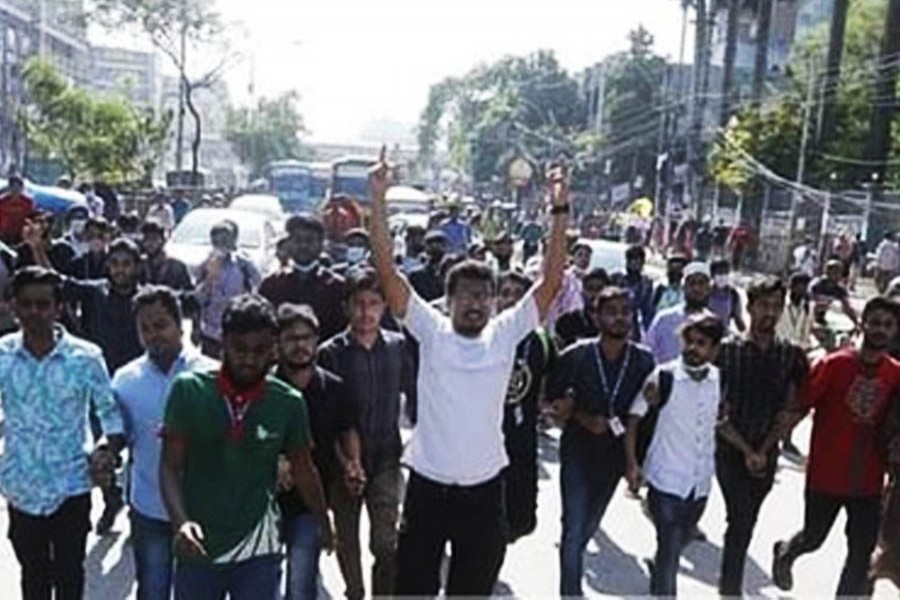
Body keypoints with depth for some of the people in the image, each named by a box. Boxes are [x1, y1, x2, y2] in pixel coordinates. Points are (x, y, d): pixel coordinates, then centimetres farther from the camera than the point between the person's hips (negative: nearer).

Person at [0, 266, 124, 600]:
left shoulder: (85, 357, -12)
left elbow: (111, 411, -4)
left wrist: (108, 450, -20)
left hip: (71, 487, -2)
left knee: (69, 571, 15)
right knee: (33, 572, 19)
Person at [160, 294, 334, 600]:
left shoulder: (289, 403, -8)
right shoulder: (189, 390, -11)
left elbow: (303, 468, 7)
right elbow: (170, 466, -10)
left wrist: (324, 522, 17)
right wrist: (180, 521, -27)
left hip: (257, 549, 0)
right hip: (198, 546, 1)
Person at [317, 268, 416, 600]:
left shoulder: (398, 347, -1)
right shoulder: (331, 352, -7)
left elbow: (414, 395, 7)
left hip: (385, 457, 0)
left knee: (386, 542, -11)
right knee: (346, 538, 15)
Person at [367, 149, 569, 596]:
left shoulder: (505, 334, -1)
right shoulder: (431, 331, -6)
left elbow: (550, 282, -6)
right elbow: (387, 272, -13)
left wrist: (560, 211, -12)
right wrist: (378, 199, -20)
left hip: (484, 490, 2)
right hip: (428, 486, -1)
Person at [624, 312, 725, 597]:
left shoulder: (720, 380, -2)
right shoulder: (663, 376, -14)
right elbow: (633, 417, -7)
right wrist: (631, 463, -12)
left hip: (700, 482, 5)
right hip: (666, 479, -4)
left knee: (680, 543, 23)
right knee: (670, 549, -4)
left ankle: (659, 570, 51)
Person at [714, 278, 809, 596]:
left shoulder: (791, 356, 1)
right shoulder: (728, 351, -7)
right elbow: (718, 414, -7)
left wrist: (764, 450, -7)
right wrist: (747, 452, -11)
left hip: (767, 454, 3)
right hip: (731, 449, -3)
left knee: (744, 522, 11)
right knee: (742, 518, -11)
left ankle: (728, 584, 29)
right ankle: (732, 587, 4)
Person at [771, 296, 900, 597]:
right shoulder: (833, 365, -13)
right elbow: (798, 409, -10)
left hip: (868, 482, 3)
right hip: (825, 476, -2)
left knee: (861, 555, 6)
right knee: (813, 538, 16)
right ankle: (785, 553, 50)